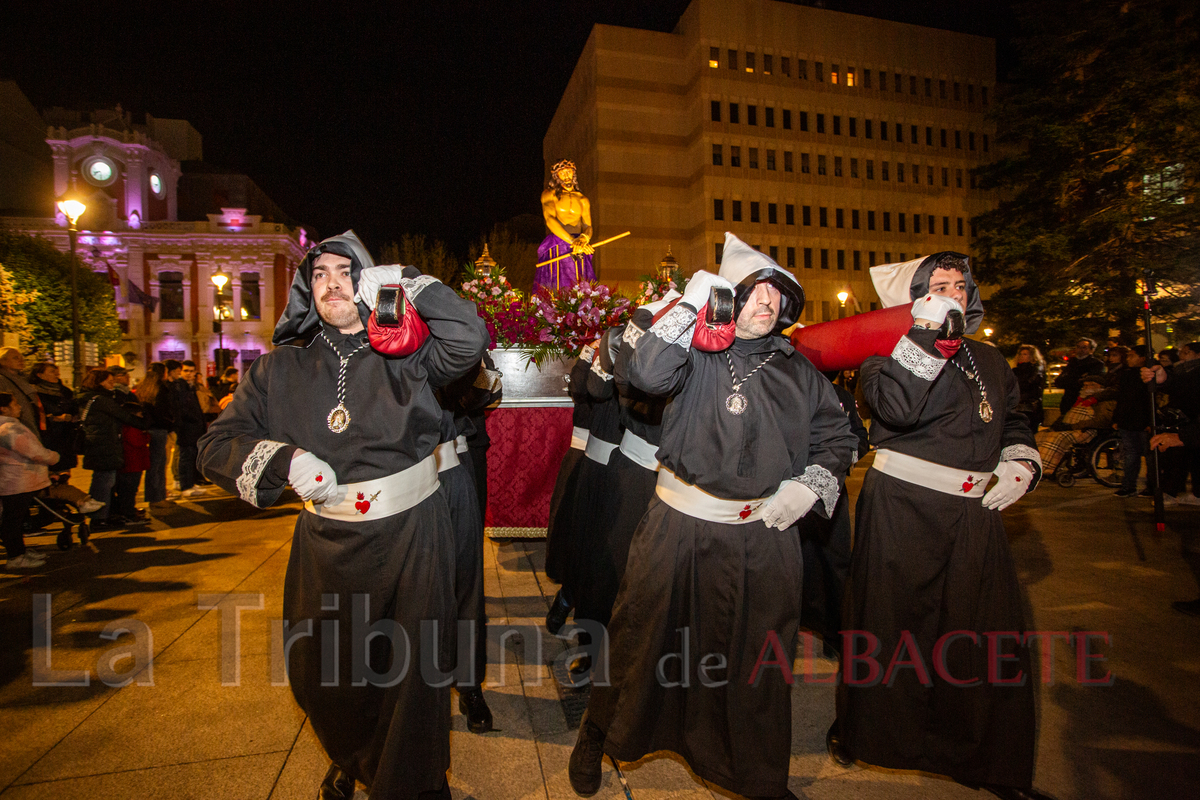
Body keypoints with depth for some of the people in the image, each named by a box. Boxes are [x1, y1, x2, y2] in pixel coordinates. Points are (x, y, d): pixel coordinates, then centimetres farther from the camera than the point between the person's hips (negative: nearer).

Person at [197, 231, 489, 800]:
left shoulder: (403, 354, -2)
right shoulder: (282, 369, 4)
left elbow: (468, 341, -20)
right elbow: (217, 446, 4)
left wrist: (405, 283, -16)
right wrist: (284, 458, -15)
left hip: (412, 539, -3)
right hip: (327, 545, 3)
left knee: (414, 669, 9)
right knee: (322, 672, 19)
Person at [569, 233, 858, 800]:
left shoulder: (797, 369, 7)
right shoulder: (697, 353, -4)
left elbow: (836, 436, 15)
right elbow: (647, 375, -24)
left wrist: (810, 486, -1)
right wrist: (689, 306, -21)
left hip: (765, 535, 4)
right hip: (681, 528, -3)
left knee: (756, 658, 18)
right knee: (646, 636, 10)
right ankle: (599, 735, 38)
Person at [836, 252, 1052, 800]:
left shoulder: (989, 361, 17)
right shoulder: (888, 349, -1)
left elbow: (1015, 424, 26)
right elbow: (896, 406, -22)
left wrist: (1021, 465, 7)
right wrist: (926, 331, -18)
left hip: (976, 511, 5)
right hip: (901, 504, -5)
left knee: (984, 630, 6)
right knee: (890, 618, 4)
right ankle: (860, 728, 27)